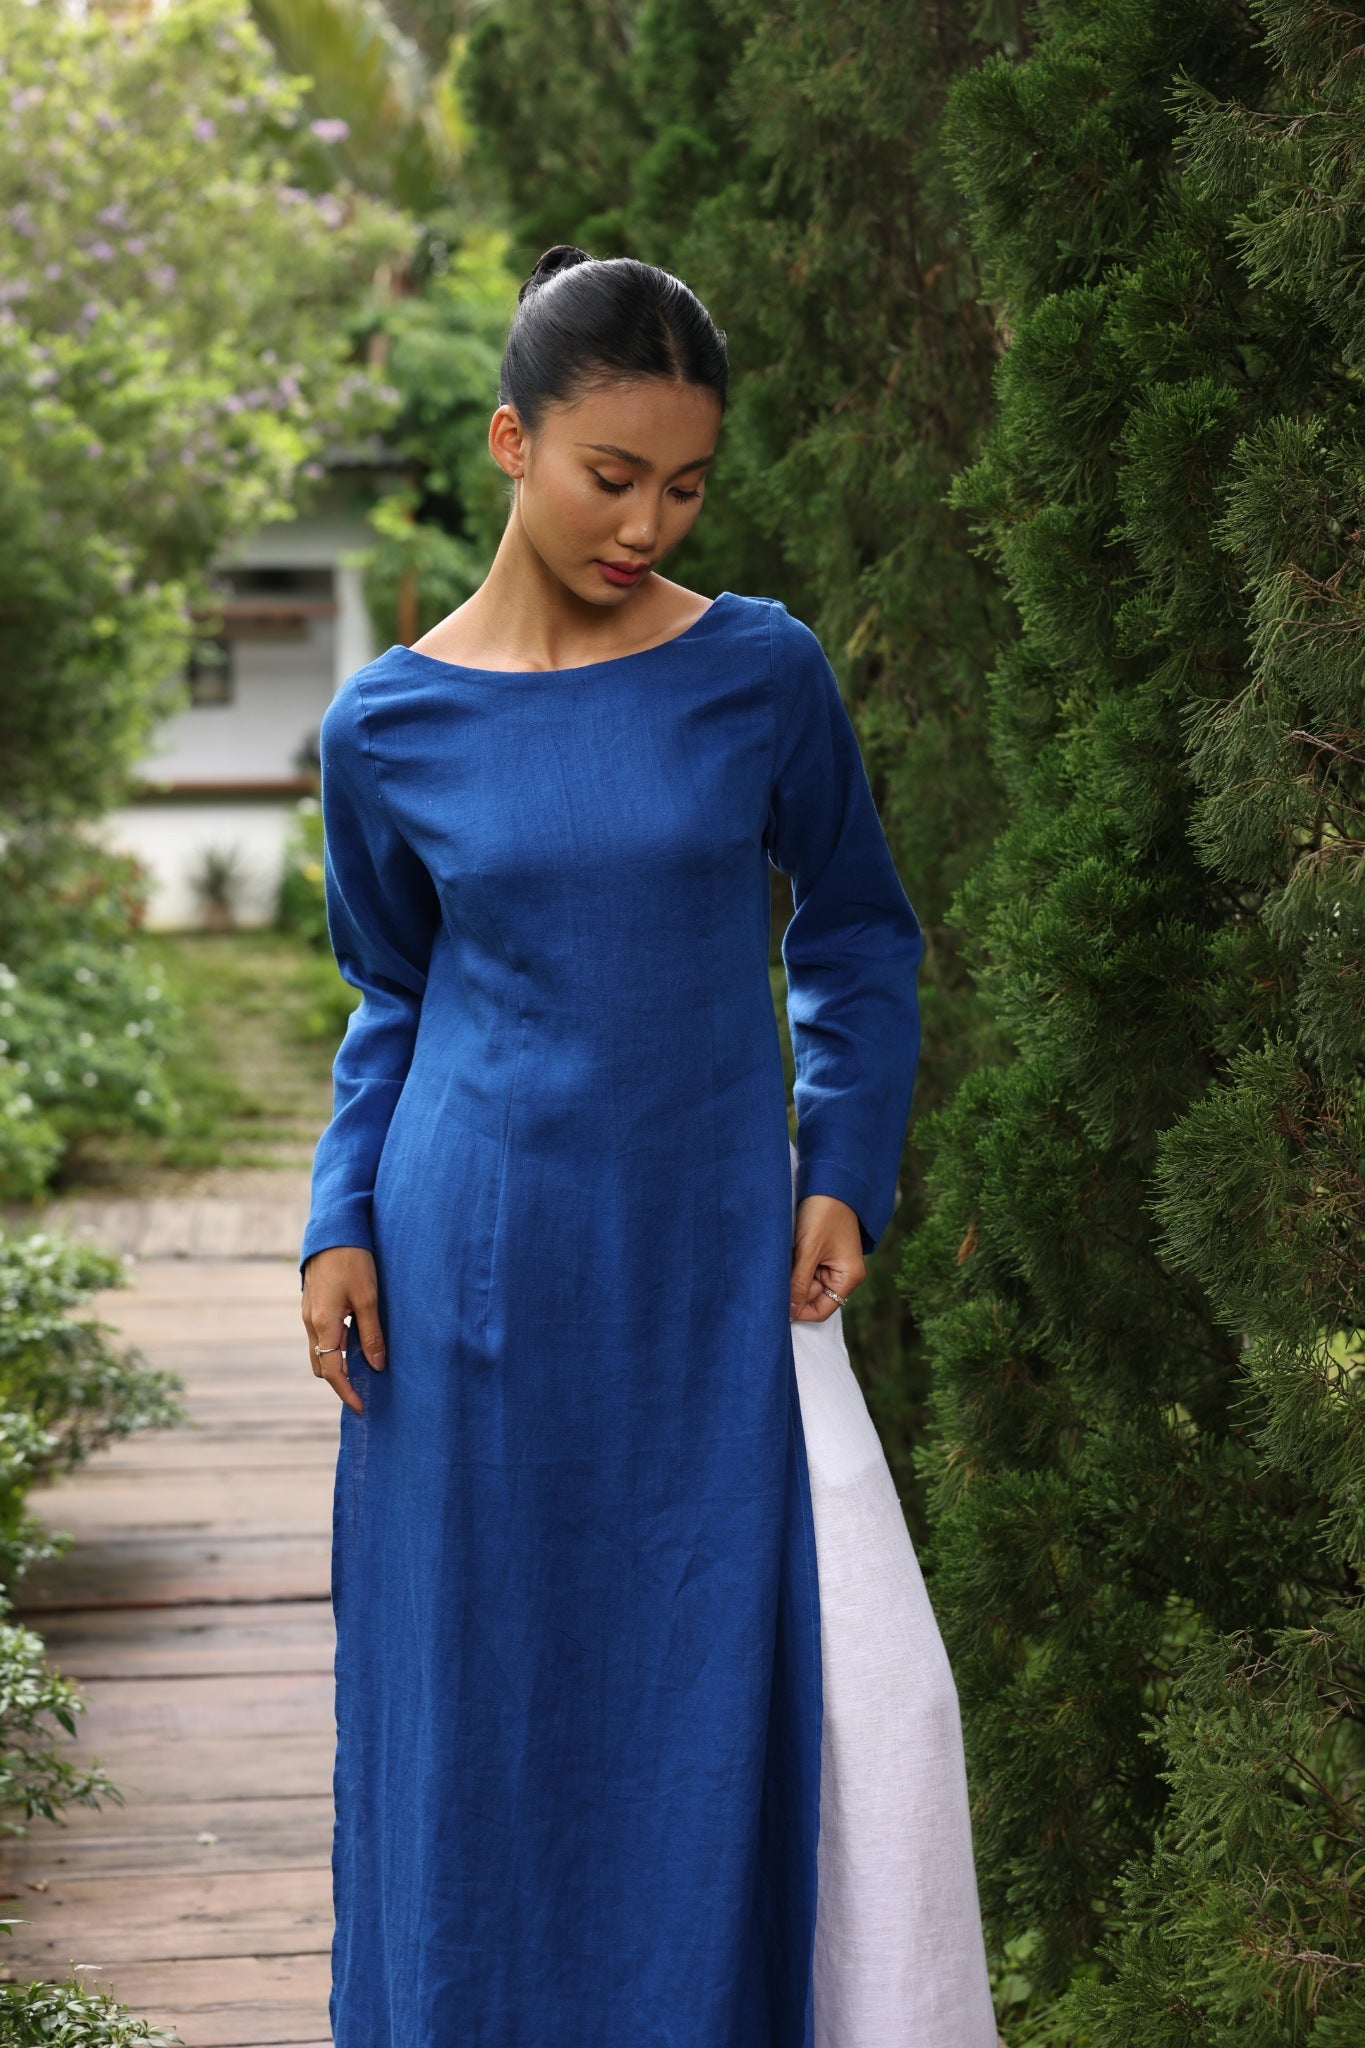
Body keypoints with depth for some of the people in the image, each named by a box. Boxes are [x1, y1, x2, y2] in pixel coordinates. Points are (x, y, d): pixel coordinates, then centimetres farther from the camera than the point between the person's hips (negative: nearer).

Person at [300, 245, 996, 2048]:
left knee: (815, 1691, -6)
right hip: (477, 1287, 0)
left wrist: (845, 1174, -3)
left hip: (714, 1274, 0)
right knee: (486, 1711, 7)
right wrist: (340, 1225, 0)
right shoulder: (390, 725, -1)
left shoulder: (762, 674, -3)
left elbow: (857, 938, 9)